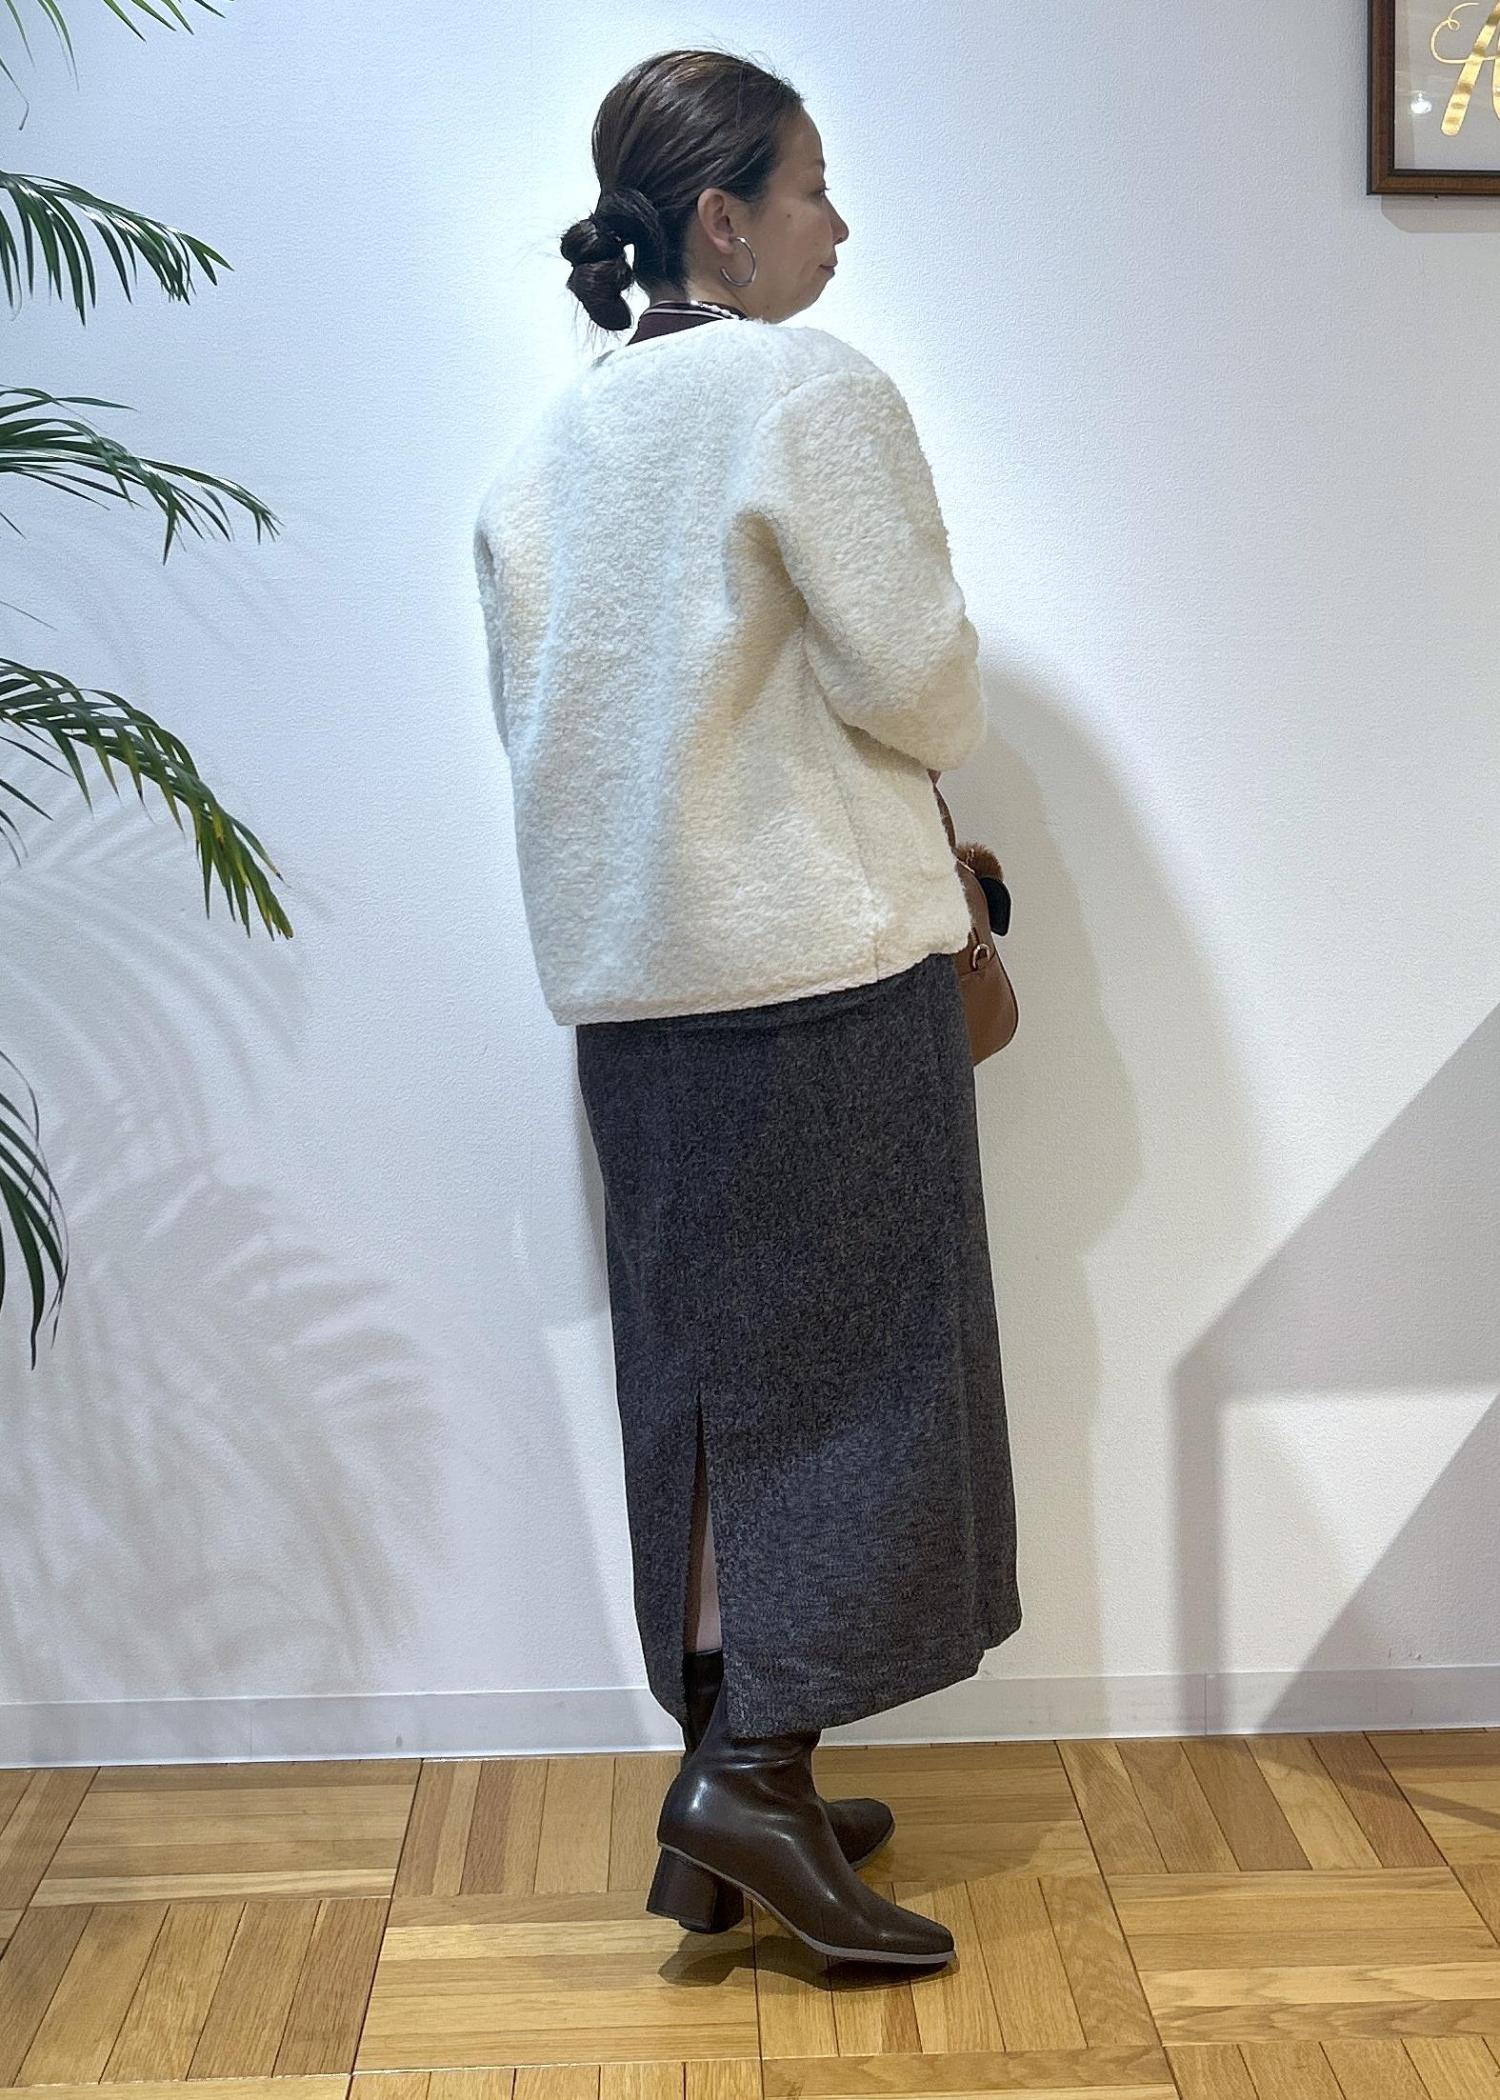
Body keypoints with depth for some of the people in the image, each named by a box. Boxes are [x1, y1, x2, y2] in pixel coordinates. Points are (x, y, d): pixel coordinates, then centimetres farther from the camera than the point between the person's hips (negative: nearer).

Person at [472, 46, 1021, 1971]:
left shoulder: (542, 445, 13)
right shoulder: (813, 390, -9)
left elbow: (534, 710, 15)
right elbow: (912, 674, -13)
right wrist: (947, 736, 9)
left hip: (626, 968, 7)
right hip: (823, 946, -7)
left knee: (705, 1372, 11)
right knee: (845, 1357, 1)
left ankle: (727, 1767, 19)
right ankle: (750, 1776, 0)